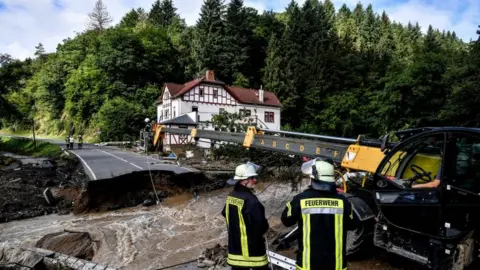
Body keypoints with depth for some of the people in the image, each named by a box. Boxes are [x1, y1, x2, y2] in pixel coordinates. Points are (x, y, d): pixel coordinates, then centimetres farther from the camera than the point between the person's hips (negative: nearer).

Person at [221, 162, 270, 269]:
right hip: (253, 249, -7)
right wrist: (265, 225, -1)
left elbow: (225, 214, 17)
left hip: (235, 247, 7)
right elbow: (261, 226, -24)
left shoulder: (230, 197, -1)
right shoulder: (250, 200, -26)